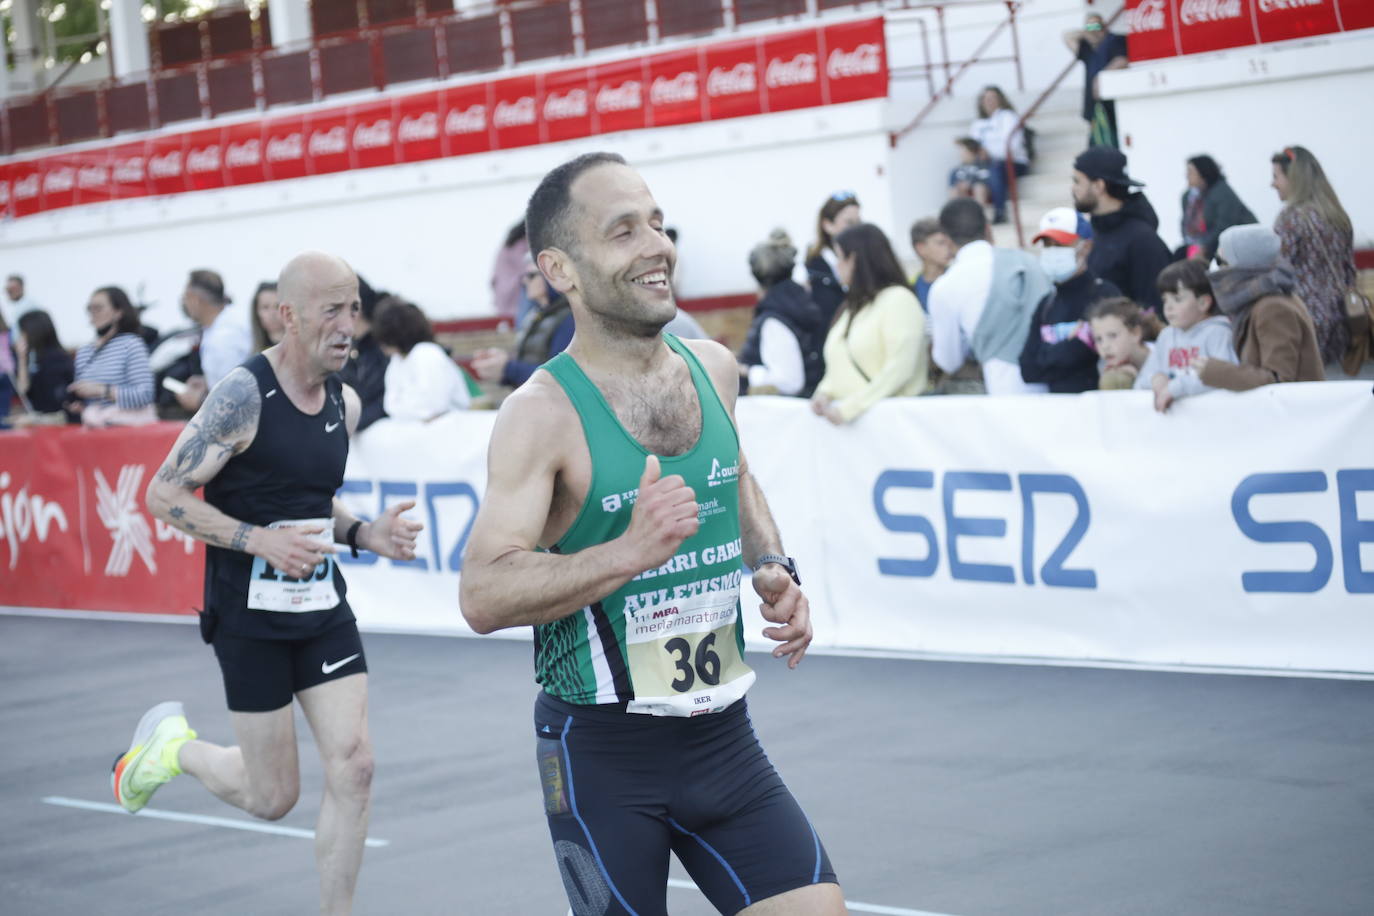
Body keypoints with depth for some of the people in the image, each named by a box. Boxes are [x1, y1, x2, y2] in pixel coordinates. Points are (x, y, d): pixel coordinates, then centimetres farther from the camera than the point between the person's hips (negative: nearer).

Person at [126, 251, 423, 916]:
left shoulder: (346, 403, 6)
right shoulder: (243, 395, -16)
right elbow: (165, 495, -15)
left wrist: (365, 534, 2)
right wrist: (261, 540, -24)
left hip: (324, 610, 6)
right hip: (250, 617, -6)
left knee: (353, 767, -6)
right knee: (273, 798, 3)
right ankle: (172, 744, 32)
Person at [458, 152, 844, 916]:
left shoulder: (713, 368, 4)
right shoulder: (544, 414, -16)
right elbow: (483, 596, -24)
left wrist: (774, 567, 7)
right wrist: (632, 551, -33)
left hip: (724, 737, 5)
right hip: (602, 750, -5)